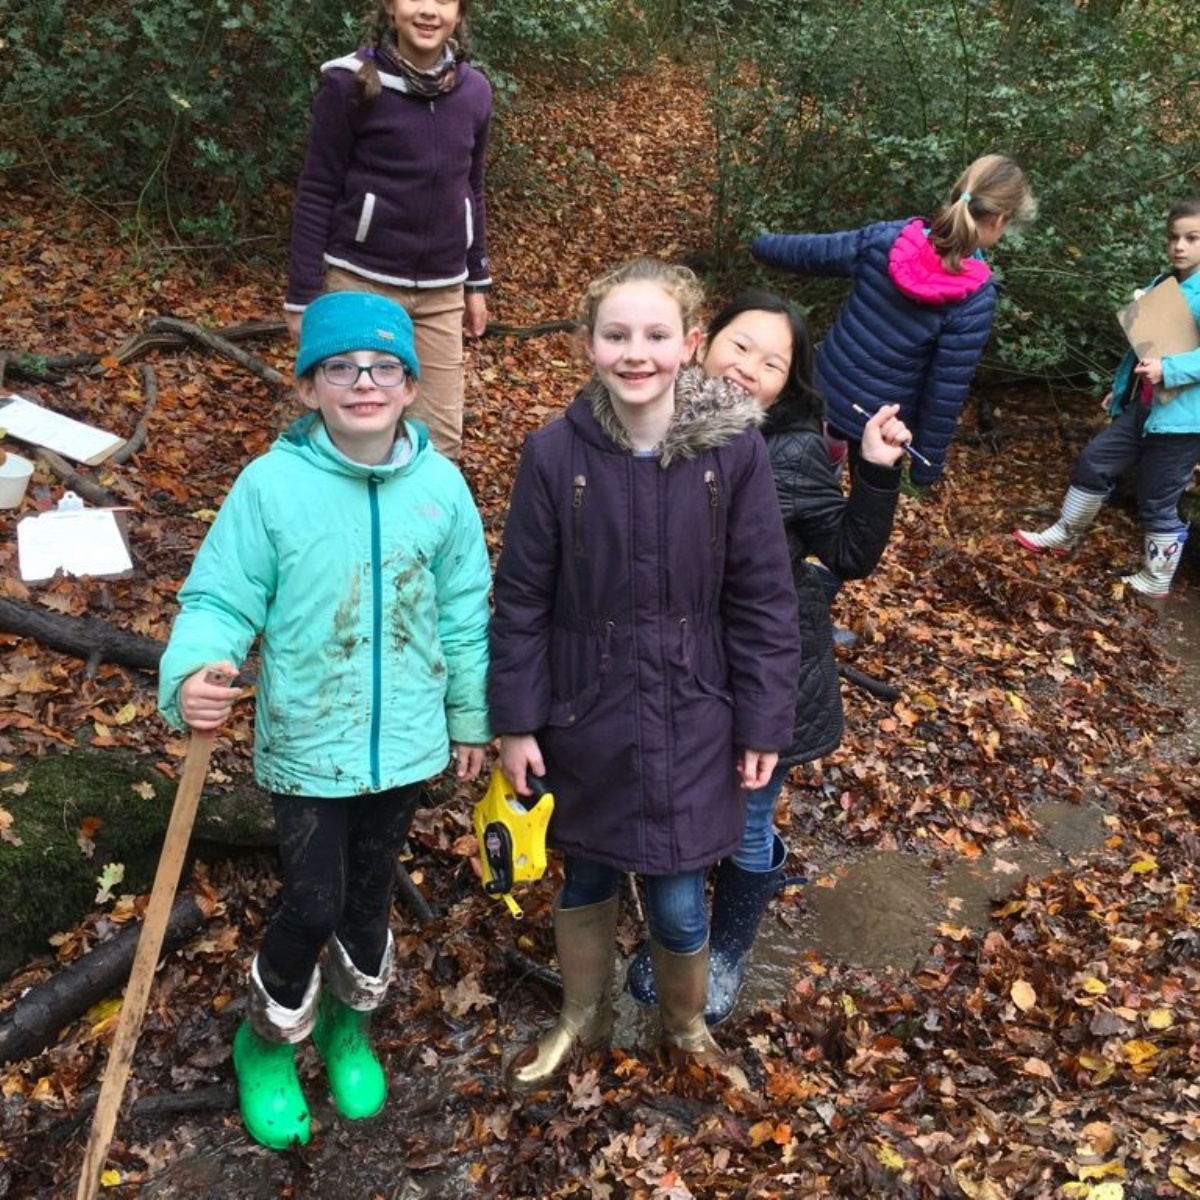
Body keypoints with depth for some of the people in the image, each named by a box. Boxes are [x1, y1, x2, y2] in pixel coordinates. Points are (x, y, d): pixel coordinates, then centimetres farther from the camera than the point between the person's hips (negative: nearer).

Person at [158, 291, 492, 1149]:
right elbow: (221, 598, -12)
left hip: (403, 739, 3)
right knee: (313, 906, 3)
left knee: (370, 894, 20)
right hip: (307, 741, -3)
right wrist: (192, 674, -33)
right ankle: (266, 1044, 34)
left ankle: (350, 1025, 48)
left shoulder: (440, 485, -7)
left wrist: (472, 717, 10)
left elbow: (464, 613, 2)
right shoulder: (271, 484, -16)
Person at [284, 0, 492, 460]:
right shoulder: (351, 83, -9)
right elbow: (316, 194, -7)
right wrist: (302, 295, -8)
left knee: (441, 436, 5)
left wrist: (477, 282, 17)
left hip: (440, 293, 4)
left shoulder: (474, 91, 4)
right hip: (359, 283, -4)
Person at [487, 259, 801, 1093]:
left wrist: (763, 724, -4)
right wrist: (515, 720, -2)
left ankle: (687, 1026, 40)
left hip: (689, 718, -1)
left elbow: (763, 600, -6)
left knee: (677, 897, 8)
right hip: (582, 713, 1)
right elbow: (521, 600, -4)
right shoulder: (556, 453, -11)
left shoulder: (735, 450, -12)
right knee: (585, 874, 20)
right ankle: (583, 1018, 47)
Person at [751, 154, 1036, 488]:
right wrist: (929, 461, -6)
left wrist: (762, 244, 23)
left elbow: (811, 252, 2)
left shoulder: (887, 238, -13)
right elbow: (947, 391, -19)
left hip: (825, 391, 3)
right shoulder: (975, 298, -23)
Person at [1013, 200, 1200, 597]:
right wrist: (1121, 385, 22)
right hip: (1140, 405, 7)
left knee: (1158, 504, 4)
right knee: (1093, 463, 13)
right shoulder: (1161, 284, 9)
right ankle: (1063, 535, 32)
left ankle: (1155, 581, 21)